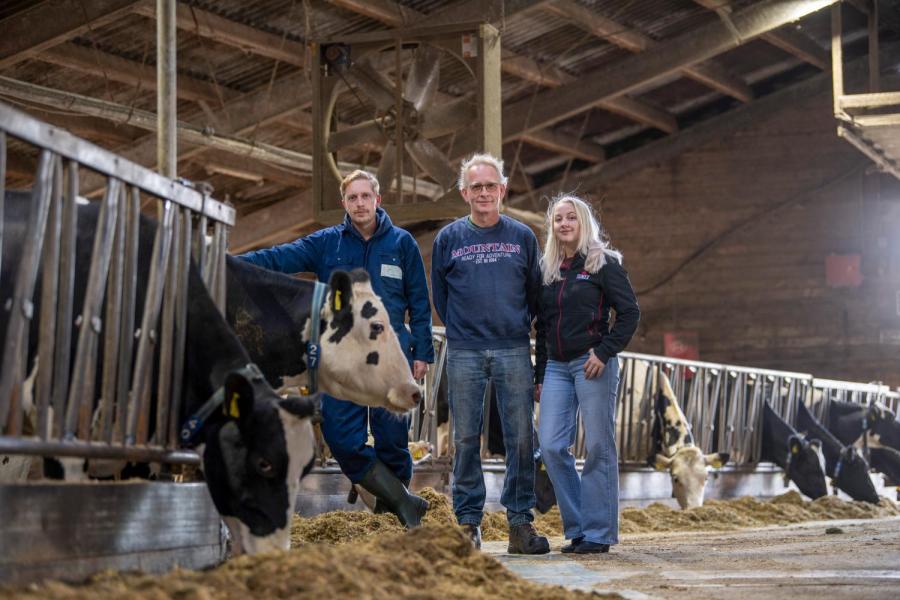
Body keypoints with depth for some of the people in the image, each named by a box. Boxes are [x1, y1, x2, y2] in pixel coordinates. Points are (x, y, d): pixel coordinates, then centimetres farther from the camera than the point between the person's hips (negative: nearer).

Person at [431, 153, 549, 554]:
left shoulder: (522, 237, 7)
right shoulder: (449, 239, 6)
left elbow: (534, 293, 15)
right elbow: (439, 296, 14)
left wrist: (517, 327, 12)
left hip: (514, 351, 0)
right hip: (464, 354, 0)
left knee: (521, 438, -2)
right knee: (466, 439, 2)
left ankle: (521, 521, 5)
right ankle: (468, 522, 8)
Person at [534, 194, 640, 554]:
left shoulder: (604, 263, -2)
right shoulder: (547, 269, 15)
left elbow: (630, 312, -6)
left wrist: (605, 352, -15)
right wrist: (540, 375, 15)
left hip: (592, 365, -6)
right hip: (556, 367, 6)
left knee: (598, 449, -3)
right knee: (551, 447, -3)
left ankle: (598, 534, 2)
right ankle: (577, 527, 7)